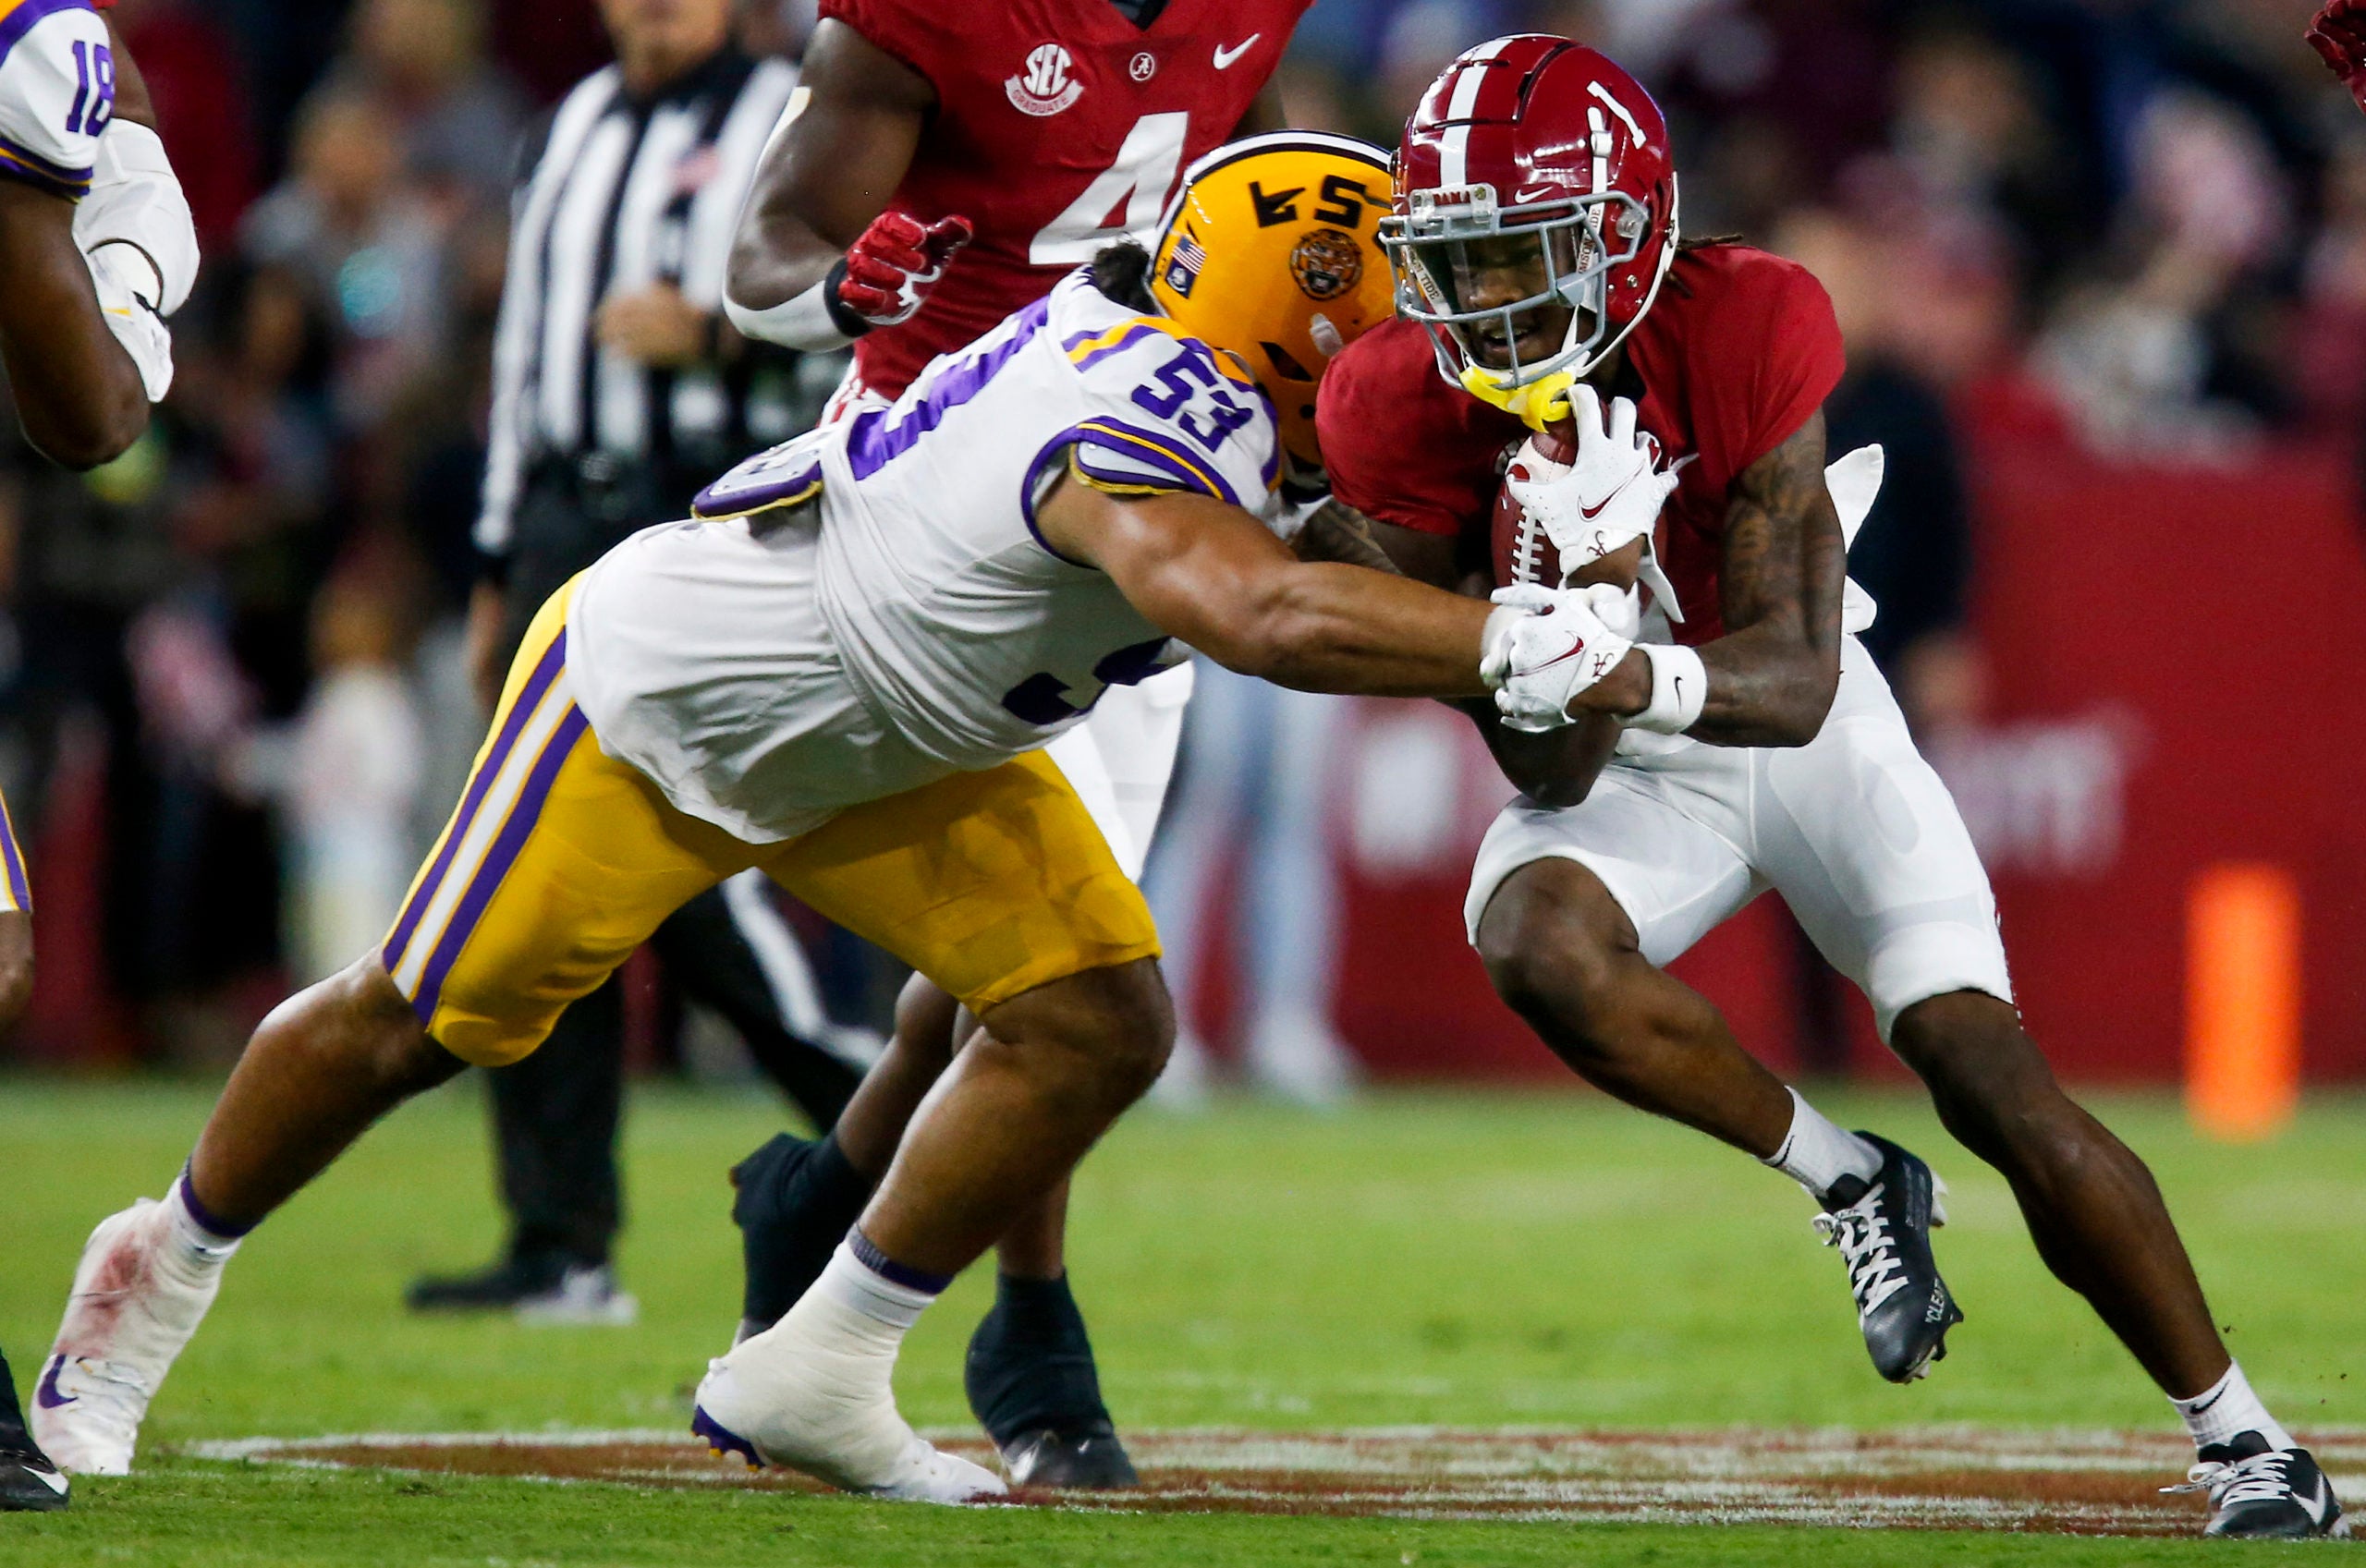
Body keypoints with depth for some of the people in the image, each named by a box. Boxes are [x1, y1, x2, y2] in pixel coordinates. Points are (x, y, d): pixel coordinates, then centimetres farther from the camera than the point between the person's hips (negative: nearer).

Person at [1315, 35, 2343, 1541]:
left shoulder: (1749, 331, -27)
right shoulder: (1404, 415, -23)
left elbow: (1795, 678, -30)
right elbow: (1548, 771, -24)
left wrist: (1647, 678, -51)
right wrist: (1564, 563, -43)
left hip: (1808, 728, -1)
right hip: (1629, 777, 1)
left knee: (1995, 1081, -12)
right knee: (1534, 939, -33)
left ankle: (2241, 1434, 4)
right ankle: (1847, 1182, -8)